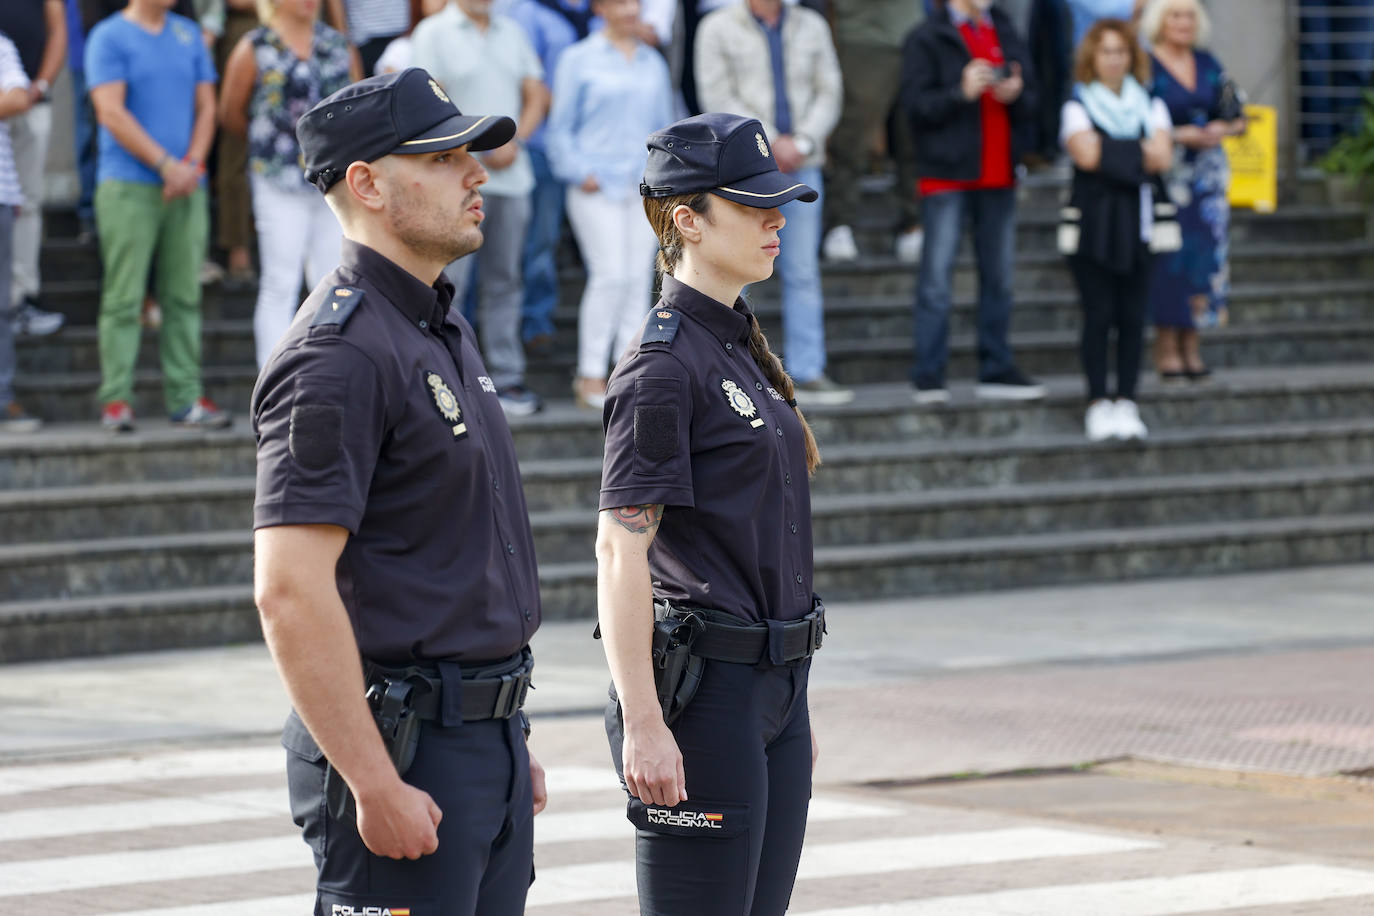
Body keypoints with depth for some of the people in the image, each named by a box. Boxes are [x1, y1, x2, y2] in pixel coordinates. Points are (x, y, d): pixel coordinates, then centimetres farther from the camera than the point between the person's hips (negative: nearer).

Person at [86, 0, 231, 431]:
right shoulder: (109, 37, -2)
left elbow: (206, 107, 12)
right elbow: (111, 113, -10)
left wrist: (192, 164, -5)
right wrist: (166, 164, -14)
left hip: (187, 186, 5)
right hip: (129, 184, -5)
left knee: (184, 297, 4)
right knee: (123, 298, -6)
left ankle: (186, 398, 7)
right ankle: (115, 400, -3)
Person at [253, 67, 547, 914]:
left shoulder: (445, 331, 15)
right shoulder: (340, 353, -16)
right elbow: (290, 589, -23)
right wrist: (376, 785, -24)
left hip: (485, 740, 9)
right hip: (398, 747, -9)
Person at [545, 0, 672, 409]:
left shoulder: (653, 63, 15)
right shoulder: (580, 60, 1)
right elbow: (560, 126, 1)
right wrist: (579, 172, -8)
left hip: (644, 189, 5)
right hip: (598, 186, -5)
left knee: (639, 277, 1)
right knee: (611, 275, -13)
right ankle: (590, 372, -6)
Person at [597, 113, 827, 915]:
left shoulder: (745, 348, 14)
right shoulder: (664, 364, -12)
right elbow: (620, 552, -17)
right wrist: (642, 723, -21)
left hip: (773, 688, 9)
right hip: (703, 687, -9)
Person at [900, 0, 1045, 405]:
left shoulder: (1007, 36, 15)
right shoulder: (928, 39, -1)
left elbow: (1031, 103, 14)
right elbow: (916, 104, -9)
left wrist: (1016, 95, -7)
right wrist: (961, 93, -22)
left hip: (998, 174, 6)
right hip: (948, 174, -5)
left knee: (998, 276, 9)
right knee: (937, 278, -6)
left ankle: (996, 370, 16)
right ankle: (929, 375, -5)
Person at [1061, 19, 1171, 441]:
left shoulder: (1149, 105, 12)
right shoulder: (1078, 105, 3)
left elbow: (1163, 156, -2)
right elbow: (1085, 154, -13)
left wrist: (1109, 151, -7)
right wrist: (1139, 153, -3)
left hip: (1137, 222, 3)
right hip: (1093, 222, -3)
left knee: (1132, 316, 0)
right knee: (1098, 314, -4)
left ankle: (1126, 402, 5)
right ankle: (1098, 402, 0)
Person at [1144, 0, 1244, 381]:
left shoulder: (1209, 66, 12)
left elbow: (1237, 117, 15)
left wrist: (1224, 129, -8)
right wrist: (1182, 136, -19)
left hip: (1207, 175, 5)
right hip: (1166, 175, -5)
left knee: (1205, 258, 1)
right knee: (1169, 260, -9)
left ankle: (1192, 349, 6)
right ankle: (1167, 350, -4)